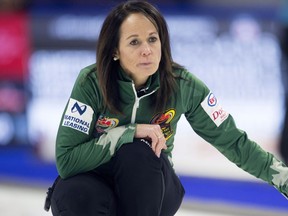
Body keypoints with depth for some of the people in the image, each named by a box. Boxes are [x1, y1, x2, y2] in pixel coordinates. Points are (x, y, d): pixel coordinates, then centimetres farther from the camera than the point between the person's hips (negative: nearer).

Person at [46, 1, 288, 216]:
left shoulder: (182, 85, -14)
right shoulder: (92, 83, -20)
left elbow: (233, 141, -5)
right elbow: (66, 160, -25)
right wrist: (130, 132, -31)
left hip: (151, 187, 1)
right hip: (97, 182, -1)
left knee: (137, 154, -33)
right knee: (73, 194, -36)